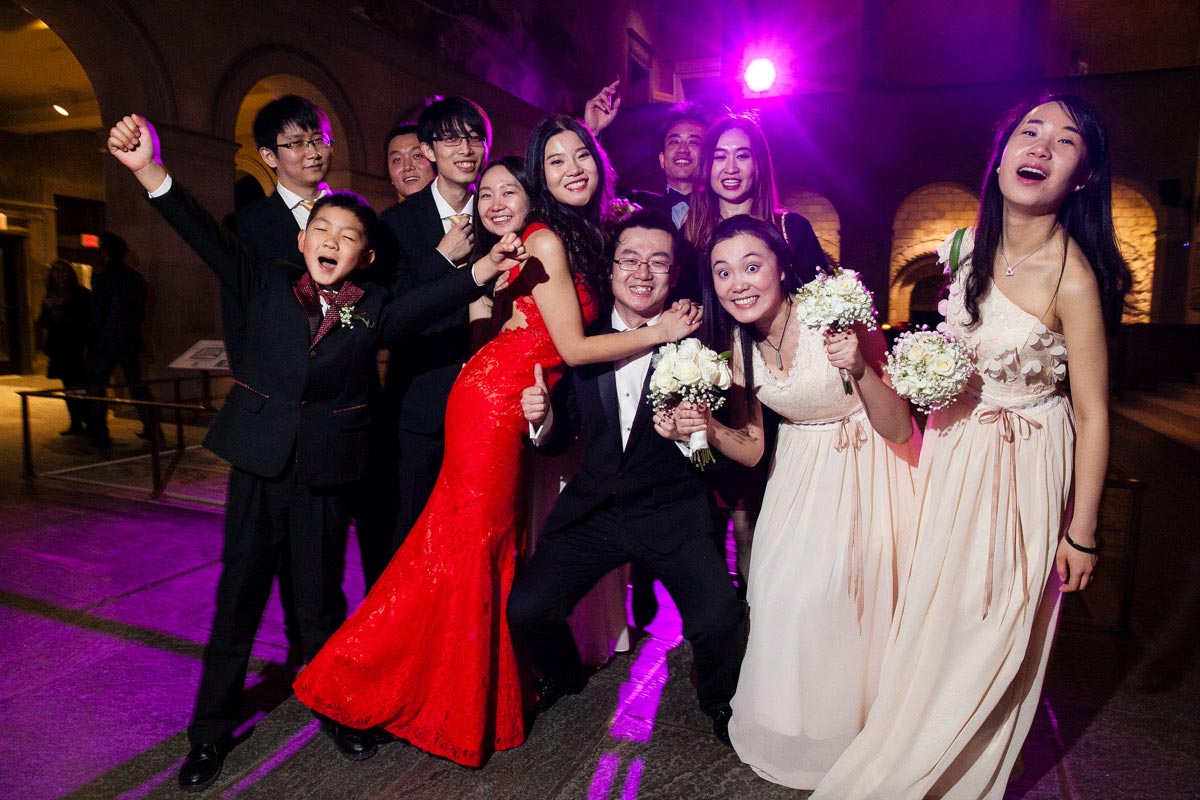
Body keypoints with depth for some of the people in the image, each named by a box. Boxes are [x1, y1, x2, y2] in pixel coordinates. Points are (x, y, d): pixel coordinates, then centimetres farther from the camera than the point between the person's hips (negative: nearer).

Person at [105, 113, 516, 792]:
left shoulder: (374, 308, -1)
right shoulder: (268, 284, 1)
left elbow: (426, 305, -18)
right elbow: (210, 240, -11)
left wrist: (480, 272, -34)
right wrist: (151, 172, -25)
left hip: (327, 464, -1)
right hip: (259, 456, 1)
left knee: (321, 595, 10)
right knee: (239, 590, 11)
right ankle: (211, 729, 29)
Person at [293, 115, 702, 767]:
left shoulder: (581, 236, 13)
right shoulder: (547, 240, -14)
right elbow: (574, 347, -16)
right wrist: (661, 332, -9)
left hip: (513, 399, 9)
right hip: (497, 396, -9)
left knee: (494, 537, 16)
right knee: (471, 540, 1)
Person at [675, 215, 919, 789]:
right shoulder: (736, 344, -9)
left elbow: (899, 430, -23)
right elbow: (751, 448, -1)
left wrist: (860, 369, -41)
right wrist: (707, 428, -21)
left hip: (866, 472, -4)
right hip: (800, 475, 5)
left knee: (847, 597, -6)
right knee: (782, 594, 4)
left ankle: (847, 733, 28)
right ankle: (790, 733, 34)